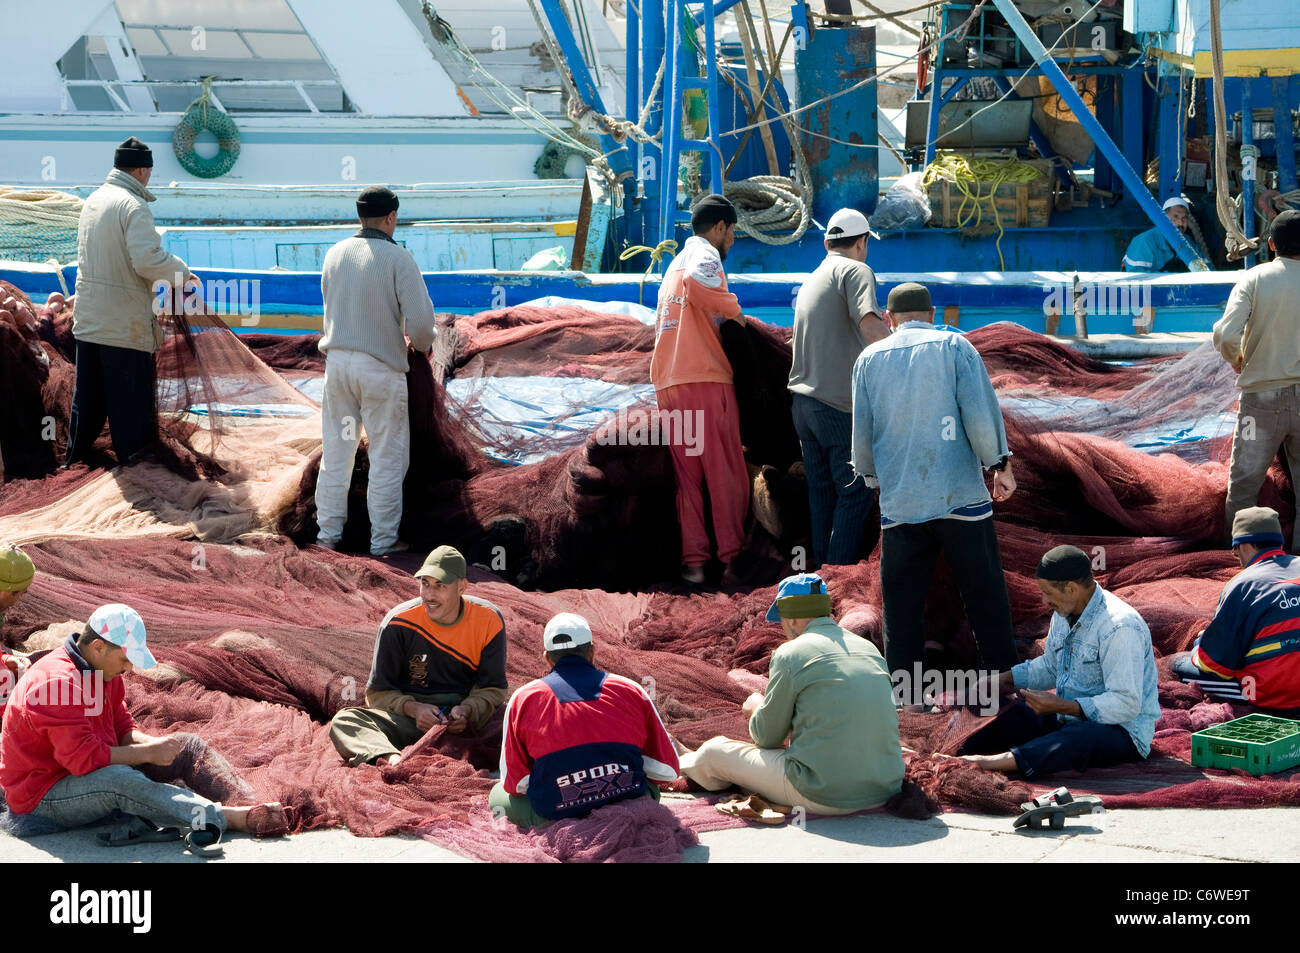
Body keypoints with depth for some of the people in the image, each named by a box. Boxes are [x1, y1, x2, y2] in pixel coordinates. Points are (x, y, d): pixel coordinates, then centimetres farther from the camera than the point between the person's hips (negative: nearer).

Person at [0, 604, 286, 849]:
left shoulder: (103, 672, 8)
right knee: (120, 780, -34)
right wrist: (147, 752, -23)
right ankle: (229, 818, -35)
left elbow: (122, 727, 13)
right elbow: (83, 757, -31)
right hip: (40, 799, -11)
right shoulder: (59, 682, -26)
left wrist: (150, 742, -10)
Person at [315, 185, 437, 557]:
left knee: (335, 451, 13)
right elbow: (420, 320, -15)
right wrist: (422, 345, 6)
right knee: (387, 456, 5)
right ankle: (383, 540, 8)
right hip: (381, 366, -5)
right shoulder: (398, 258, -12)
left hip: (337, 360, 5)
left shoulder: (335, 254, 4)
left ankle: (329, 533, 18)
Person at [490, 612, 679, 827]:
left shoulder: (523, 699, 5)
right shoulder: (631, 690, 7)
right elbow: (666, 771, 11)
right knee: (650, 790, 36)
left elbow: (515, 783, 6)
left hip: (554, 814, -3)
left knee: (498, 795, 24)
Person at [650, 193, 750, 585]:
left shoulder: (675, 263, 26)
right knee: (725, 470, -3)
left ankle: (693, 560, 1)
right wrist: (732, 308, -12)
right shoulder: (705, 254, -2)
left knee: (687, 473, 7)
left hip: (668, 383, 8)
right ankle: (733, 555, -3)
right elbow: (697, 282, -26)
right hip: (705, 377, -8)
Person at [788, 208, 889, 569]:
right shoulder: (855, 271, -6)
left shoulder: (812, 280, 19)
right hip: (840, 404, -8)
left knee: (822, 492, 14)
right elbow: (869, 325, -22)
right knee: (856, 492, -3)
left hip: (802, 401, 8)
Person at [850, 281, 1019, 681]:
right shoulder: (954, 347, 0)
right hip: (959, 497, -2)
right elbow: (980, 412, -7)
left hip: (899, 501, 2)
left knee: (902, 603, 7)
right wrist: (1000, 465, 2)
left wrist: (870, 474, 28)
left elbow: (861, 431, 12)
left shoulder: (869, 359, 8)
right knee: (984, 593, 5)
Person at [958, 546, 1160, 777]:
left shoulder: (1119, 628, -23)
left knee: (1079, 736, -40)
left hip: (1121, 730, -10)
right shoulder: (1064, 613, 6)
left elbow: (1127, 705, -27)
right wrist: (1007, 679, 10)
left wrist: (1062, 706, -29)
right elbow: (1050, 667, 25)